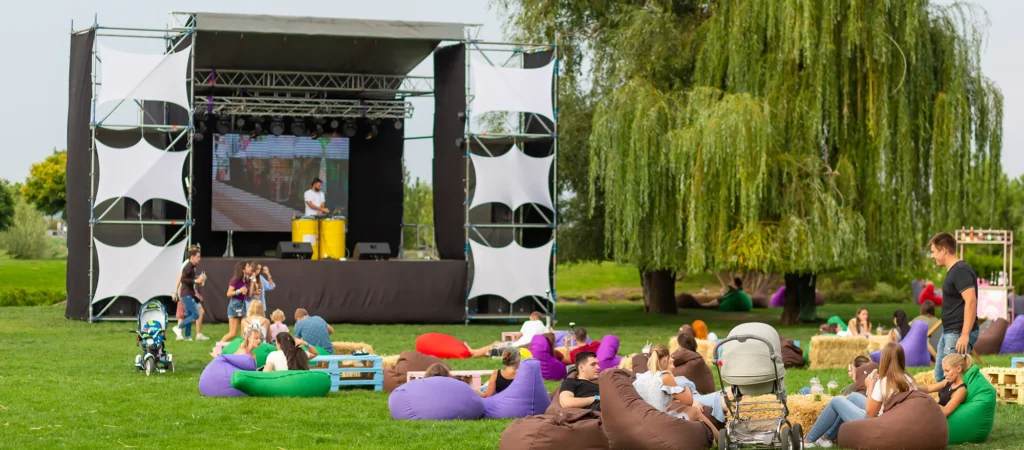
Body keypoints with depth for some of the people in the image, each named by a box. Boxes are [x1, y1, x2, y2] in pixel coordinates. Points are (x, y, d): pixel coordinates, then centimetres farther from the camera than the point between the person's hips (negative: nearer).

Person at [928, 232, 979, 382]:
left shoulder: (961, 271, -15)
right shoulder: (952, 271, 16)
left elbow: (971, 302, -24)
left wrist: (965, 335, -27)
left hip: (959, 334, -11)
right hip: (948, 333, 11)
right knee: (940, 376, 14)